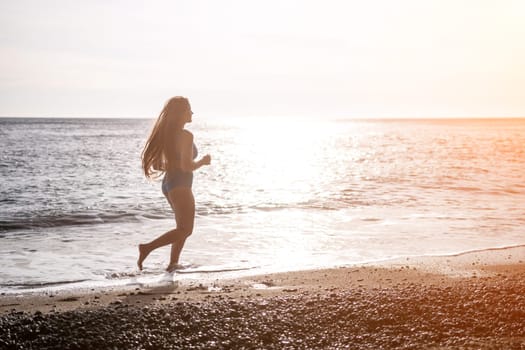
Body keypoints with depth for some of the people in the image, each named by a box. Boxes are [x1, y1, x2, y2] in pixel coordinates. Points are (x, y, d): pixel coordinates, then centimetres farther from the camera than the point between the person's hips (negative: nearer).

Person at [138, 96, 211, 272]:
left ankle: (173, 263, 17)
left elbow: (157, 163, 11)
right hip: (180, 186, -9)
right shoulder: (185, 135, -17)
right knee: (185, 230, -3)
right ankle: (147, 247, -11)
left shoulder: (165, 134, 9)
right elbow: (186, 166, -23)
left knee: (183, 227, 19)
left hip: (168, 183, 9)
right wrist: (203, 161, -6)